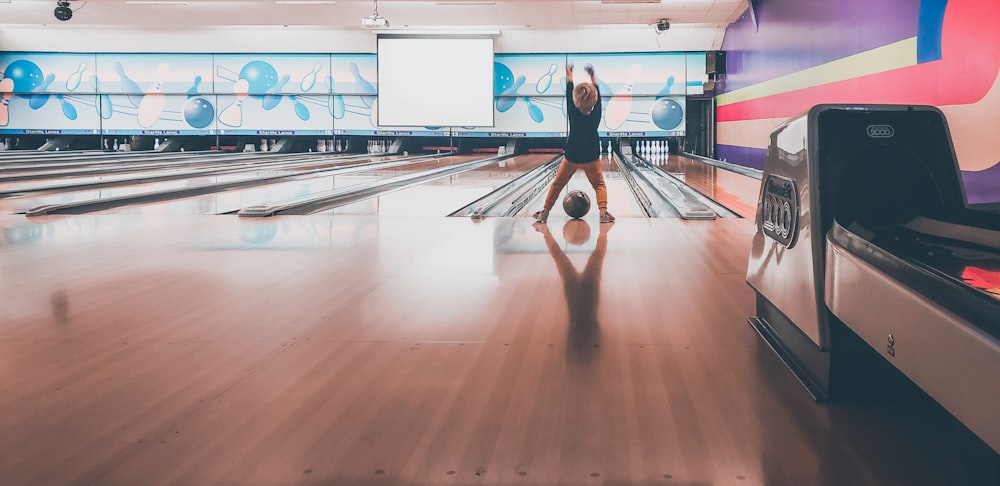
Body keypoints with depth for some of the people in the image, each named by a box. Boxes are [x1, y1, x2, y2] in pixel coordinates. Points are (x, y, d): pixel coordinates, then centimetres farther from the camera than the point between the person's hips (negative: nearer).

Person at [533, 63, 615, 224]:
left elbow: (569, 95, -1)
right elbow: (598, 96, 3)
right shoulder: (596, 115, -12)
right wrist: (592, 77, 15)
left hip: (571, 157, 0)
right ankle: (603, 212, -11)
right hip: (592, 158, 0)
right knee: (599, 185, 9)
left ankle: (545, 212, 11)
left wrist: (569, 76, 14)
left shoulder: (573, 114, -14)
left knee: (558, 183, 13)